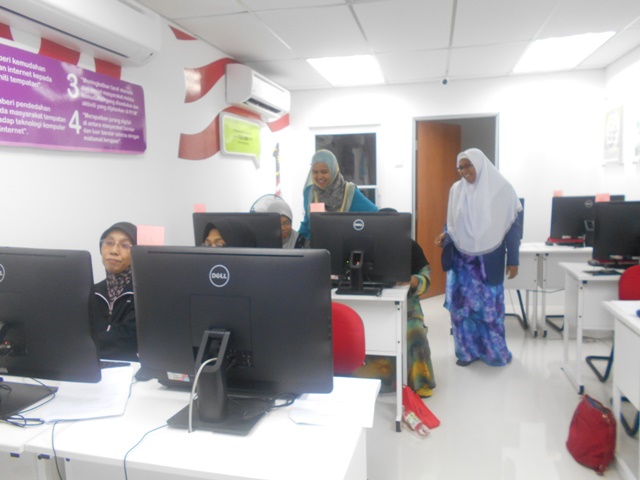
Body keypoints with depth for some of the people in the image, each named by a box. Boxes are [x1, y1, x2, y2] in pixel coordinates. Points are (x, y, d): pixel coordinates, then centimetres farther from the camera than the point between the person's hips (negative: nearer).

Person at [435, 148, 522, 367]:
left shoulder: (502, 189, -6)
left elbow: (512, 226, -3)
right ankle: (468, 350, 20)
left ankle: (495, 351, 24)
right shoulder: (456, 189, 3)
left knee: (490, 304, 5)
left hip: (489, 259, -3)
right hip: (462, 258, 3)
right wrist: (445, 235, -8)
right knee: (462, 303, 4)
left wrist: (513, 260, -5)